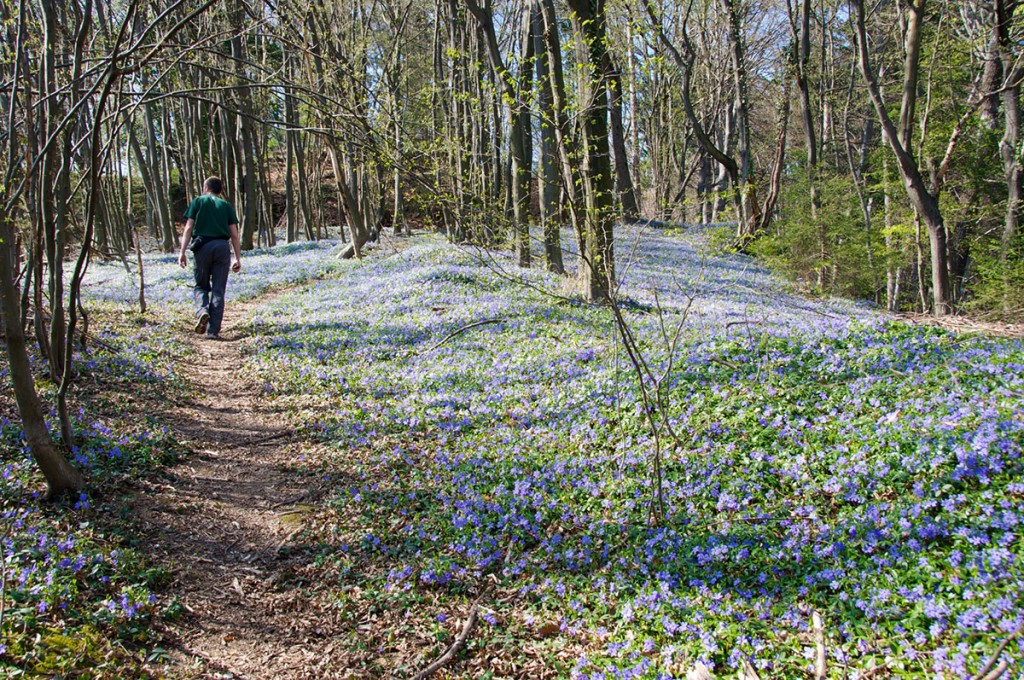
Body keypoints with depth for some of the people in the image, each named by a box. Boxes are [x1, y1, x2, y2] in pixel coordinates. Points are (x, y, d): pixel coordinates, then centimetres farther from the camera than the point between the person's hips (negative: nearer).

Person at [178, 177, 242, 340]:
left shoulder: (197, 202, 11)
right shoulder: (226, 206, 15)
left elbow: (188, 228, 2)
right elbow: (234, 235, 8)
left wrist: (182, 252, 1)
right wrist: (238, 259, 10)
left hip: (202, 246, -1)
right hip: (222, 247, 1)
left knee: (201, 285, 15)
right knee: (218, 291, 4)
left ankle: (202, 310, -14)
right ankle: (213, 331, 0)